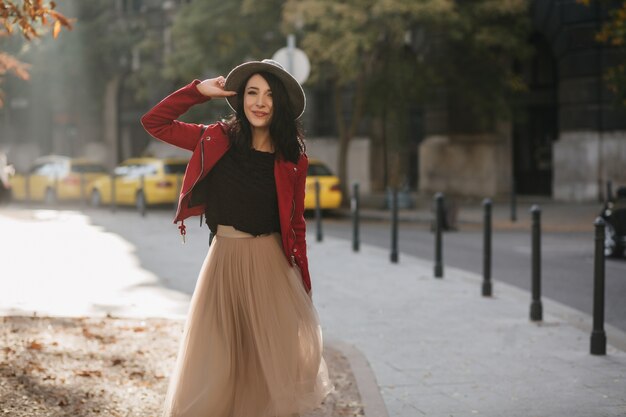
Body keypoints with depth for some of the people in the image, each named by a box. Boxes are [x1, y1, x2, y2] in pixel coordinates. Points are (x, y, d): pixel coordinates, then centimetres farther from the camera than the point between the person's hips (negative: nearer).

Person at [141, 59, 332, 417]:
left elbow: (296, 225, 4)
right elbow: (154, 122, 2)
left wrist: (303, 286, 3)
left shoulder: (293, 160, -1)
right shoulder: (218, 141, -1)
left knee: (273, 362, 6)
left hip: (271, 265, 0)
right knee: (217, 359, 8)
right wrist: (199, 91, -4)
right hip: (225, 260, 0)